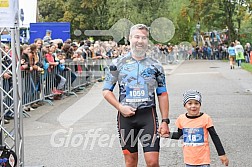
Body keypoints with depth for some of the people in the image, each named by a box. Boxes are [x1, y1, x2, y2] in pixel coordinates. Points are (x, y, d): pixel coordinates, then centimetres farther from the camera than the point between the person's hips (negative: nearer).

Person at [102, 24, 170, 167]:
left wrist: (165, 121, 1)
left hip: (148, 115, 0)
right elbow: (107, 91, 6)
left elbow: (162, 95, 8)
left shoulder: (155, 65, 6)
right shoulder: (118, 63, 4)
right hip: (126, 116, 1)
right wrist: (120, 107, -9)